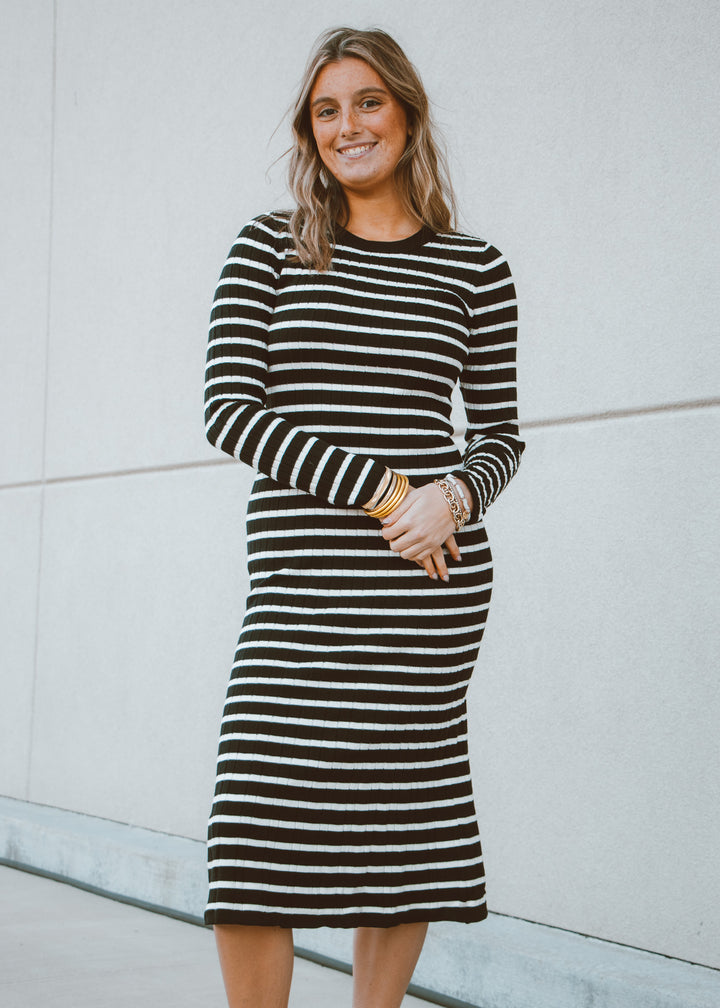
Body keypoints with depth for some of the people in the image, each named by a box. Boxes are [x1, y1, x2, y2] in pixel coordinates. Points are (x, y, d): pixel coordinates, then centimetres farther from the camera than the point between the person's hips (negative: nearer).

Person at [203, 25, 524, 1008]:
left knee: (399, 831, 4)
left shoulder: (474, 269, 9)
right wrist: (380, 488, -11)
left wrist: (452, 499, -10)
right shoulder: (268, 247, 8)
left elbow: (500, 435, 14)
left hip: (429, 581, 0)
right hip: (299, 586, 0)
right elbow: (229, 408, -1)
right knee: (252, 844, -7)